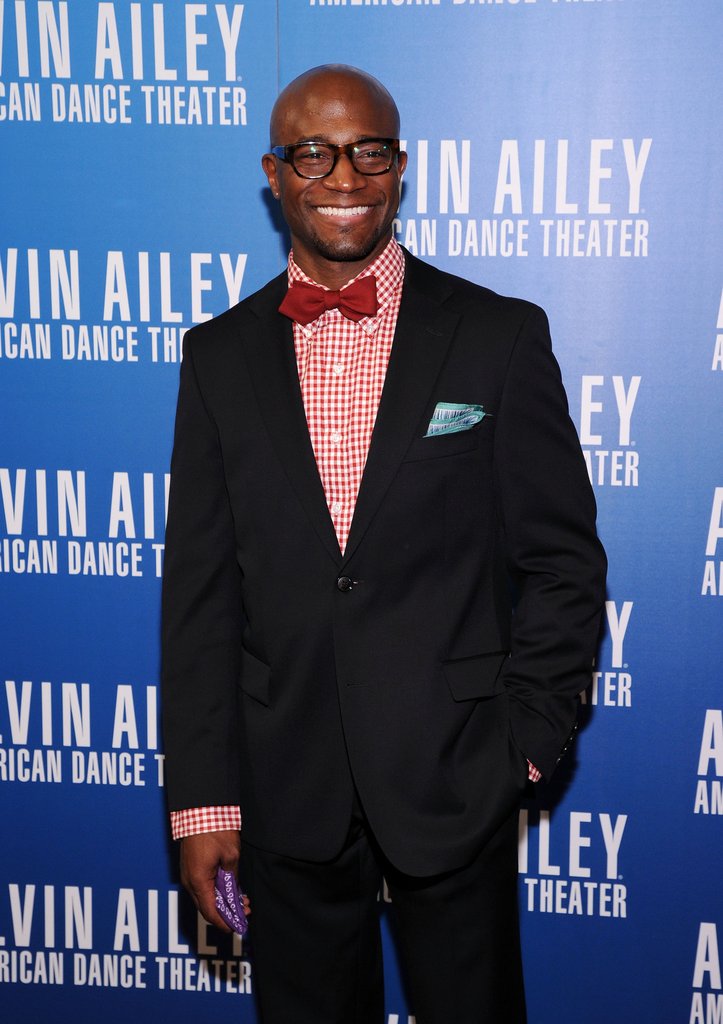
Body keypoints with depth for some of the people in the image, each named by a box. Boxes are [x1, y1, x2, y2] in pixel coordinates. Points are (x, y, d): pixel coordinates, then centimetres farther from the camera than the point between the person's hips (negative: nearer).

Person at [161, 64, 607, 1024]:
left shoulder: (501, 336, -3)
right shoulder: (221, 354, 3)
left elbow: (565, 558, -1)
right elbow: (199, 586, 1)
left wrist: (527, 739, -7)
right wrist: (202, 797, -1)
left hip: (455, 777, -1)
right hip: (285, 790, 2)